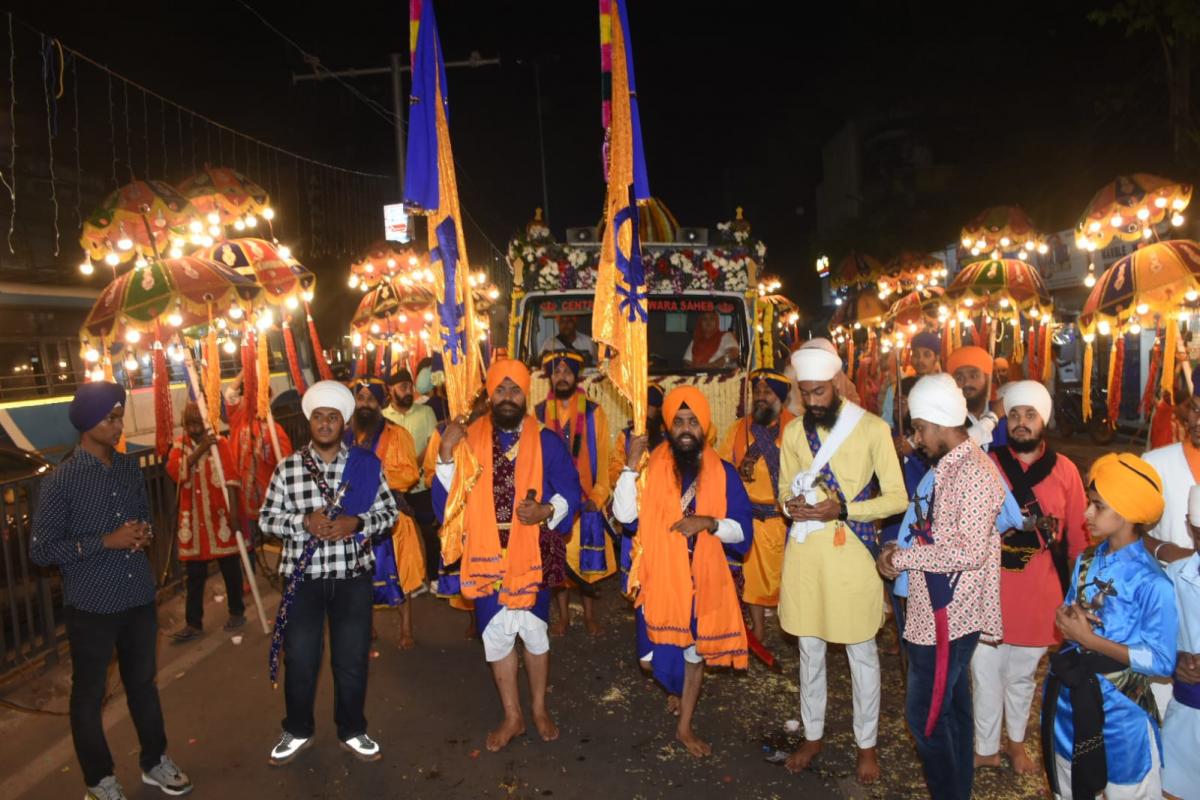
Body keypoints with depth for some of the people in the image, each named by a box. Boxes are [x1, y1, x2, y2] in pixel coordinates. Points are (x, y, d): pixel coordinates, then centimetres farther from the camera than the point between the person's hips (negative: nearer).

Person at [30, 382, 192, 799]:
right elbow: (41, 550, -15)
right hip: (91, 605, -5)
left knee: (143, 681, 19)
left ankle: (155, 761, 37)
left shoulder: (131, 468, 2)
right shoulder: (60, 480, -15)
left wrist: (144, 532, -6)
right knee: (89, 694, 13)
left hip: (139, 598, 5)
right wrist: (107, 541, -21)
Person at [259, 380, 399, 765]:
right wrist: (304, 522, -18)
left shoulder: (366, 465, -1)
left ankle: (352, 730, 31)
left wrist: (357, 522, -18)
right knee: (299, 658, 11)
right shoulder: (287, 467, -1)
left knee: (353, 658, 10)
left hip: (353, 575, 0)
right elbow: (266, 518, 0)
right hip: (302, 576, 0)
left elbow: (389, 513, 0)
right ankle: (297, 730, 34)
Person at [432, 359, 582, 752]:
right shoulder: (469, 439, 2)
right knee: (496, 635, 11)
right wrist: (446, 455, -15)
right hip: (487, 556, 2)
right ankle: (512, 716, 29)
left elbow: (571, 492, -1)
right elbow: (447, 497, -1)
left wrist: (547, 511, -20)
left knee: (534, 631, 12)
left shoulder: (546, 441, -2)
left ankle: (539, 709, 33)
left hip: (531, 555, -1)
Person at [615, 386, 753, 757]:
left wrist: (709, 522, -21)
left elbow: (743, 530, -3)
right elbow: (624, 514, -17)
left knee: (695, 654, 13)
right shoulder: (651, 466, -7)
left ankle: (685, 727, 34)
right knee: (653, 658, 3)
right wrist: (630, 466, -23)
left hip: (704, 579, 1)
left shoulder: (723, 473, -3)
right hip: (659, 577, -1)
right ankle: (675, 680, 42)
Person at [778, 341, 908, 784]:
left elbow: (897, 498, -8)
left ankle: (866, 743, 29)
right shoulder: (794, 432, 3)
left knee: (861, 652, 10)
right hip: (804, 550, 4)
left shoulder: (872, 428, -9)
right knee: (809, 649, 16)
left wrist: (843, 508, -21)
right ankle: (812, 735, 34)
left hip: (852, 549, -3)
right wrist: (792, 504, -12)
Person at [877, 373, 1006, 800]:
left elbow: (970, 551, -26)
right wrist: (902, 547, 0)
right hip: (936, 609, 9)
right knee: (952, 709, 20)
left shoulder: (974, 473, -20)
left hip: (948, 615, -9)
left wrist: (903, 557, -18)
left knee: (925, 715, 0)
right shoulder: (946, 466, 10)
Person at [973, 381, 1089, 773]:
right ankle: (986, 748, 28)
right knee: (986, 672, 9)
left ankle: (1016, 743, 39)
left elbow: (1077, 534, 4)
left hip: (1039, 594, 1)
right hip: (989, 591, -1)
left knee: (1023, 675, 19)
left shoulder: (1064, 470, -2)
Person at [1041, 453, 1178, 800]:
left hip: (1119, 705, -6)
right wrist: (1067, 619, -12)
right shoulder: (1085, 562, -1)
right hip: (1069, 694, 6)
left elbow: (1161, 662, -18)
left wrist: (1090, 639, -21)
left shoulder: (1151, 583, -20)